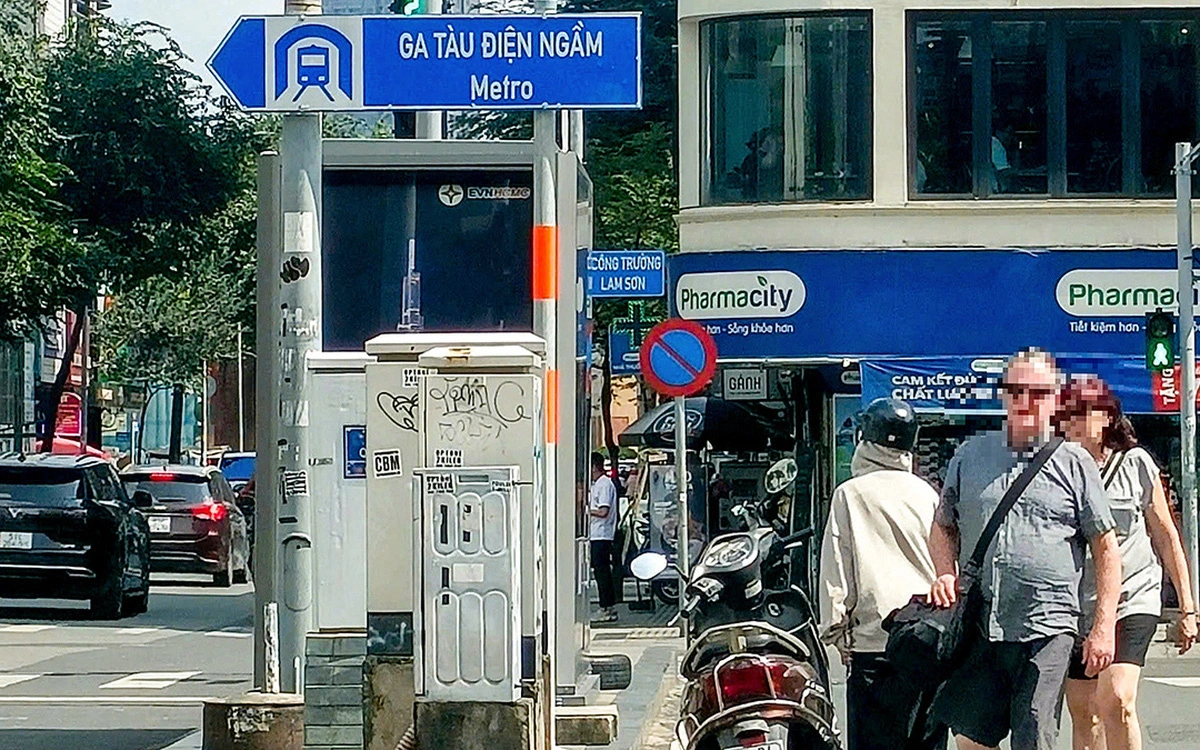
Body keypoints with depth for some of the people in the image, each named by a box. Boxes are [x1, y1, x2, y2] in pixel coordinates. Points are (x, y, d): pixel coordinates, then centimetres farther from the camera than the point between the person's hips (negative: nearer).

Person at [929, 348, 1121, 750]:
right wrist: (946, 574, 1)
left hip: (1047, 630, -3)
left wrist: (1103, 627, -2)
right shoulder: (970, 454, 12)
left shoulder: (1074, 463, 5)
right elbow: (943, 527, 22)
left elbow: (1106, 548, 5)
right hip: (979, 626, 3)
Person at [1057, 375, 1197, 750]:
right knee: (1082, 714, 7)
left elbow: (1166, 536, 6)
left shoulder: (1136, 464, -2)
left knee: (1116, 700, -21)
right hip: (1075, 605, 3)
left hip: (1134, 600, -3)